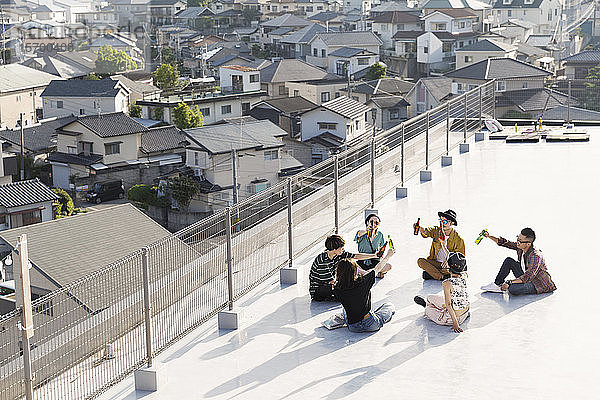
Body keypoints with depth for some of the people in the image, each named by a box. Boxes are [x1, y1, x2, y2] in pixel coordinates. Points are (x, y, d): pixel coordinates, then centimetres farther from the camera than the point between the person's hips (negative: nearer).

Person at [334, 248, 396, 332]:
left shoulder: (337, 290, -12)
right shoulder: (363, 282, -20)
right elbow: (378, 268, -1)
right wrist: (388, 255, 14)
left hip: (353, 327, 3)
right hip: (370, 325, -3)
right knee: (389, 306, 23)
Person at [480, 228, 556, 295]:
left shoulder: (535, 256, -29)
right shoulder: (520, 247, -6)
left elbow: (528, 277, -33)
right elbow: (504, 243, 5)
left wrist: (509, 282, -35)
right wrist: (489, 236, -6)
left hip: (540, 284, -8)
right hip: (527, 279, 8)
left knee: (512, 289, -31)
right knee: (509, 261, -1)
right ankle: (497, 284, 6)